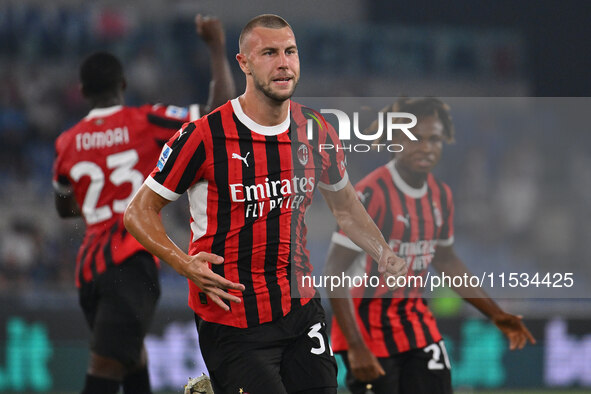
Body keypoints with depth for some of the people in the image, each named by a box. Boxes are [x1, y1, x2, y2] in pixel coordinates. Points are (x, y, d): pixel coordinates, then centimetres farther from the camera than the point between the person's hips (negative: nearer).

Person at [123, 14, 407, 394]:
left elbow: (346, 207, 21)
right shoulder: (206, 136, -12)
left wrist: (385, 255, 6)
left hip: (301, 310, 5)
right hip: (230, 320, -5)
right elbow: (140, 212, -5)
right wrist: (185, 264, -20)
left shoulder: (317, 132, 3)